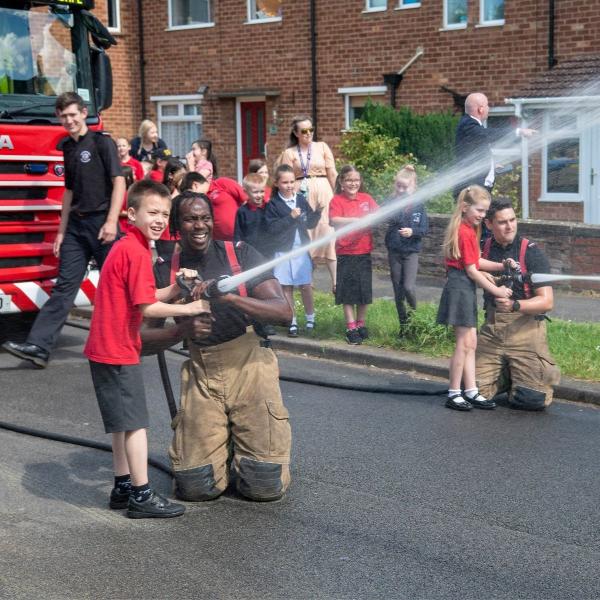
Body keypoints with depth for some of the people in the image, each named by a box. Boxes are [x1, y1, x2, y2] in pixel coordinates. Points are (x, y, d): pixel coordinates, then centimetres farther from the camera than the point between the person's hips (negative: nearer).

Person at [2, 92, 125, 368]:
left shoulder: (102, 142, -4)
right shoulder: (68, 147, 16)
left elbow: (119, 182, -11)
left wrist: (111, 222, -19)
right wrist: (62, 231, 17)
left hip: (101, 223, -6)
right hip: (76, 225, 6)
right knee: (64, 286, 1)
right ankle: (38, 347, -5)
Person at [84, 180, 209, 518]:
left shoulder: (127, 247, 14)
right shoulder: (137, 252, -17)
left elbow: (148, 297, 12)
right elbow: (148, 307, -20)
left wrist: (178, 288, -2)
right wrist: (188, 309, -11)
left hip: (107, 348, 10)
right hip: (119, 351, -10)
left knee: (124, 422, 17)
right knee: (136, 422, -4)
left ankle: (123, 488, 25)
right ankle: (142, 496, 2)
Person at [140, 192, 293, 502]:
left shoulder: (240, 254, -1)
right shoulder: (166, 272, 3)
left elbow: (284, 312, -11)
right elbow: (143, 340, 2)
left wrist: (231, 296, -25)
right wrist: (182, 330, -17)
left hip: (249, 366, -1)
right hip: (201, 375, 2)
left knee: (266, 485, -6)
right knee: (195, 487, -3)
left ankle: (243, 443, 27)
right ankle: (223, 445, 28)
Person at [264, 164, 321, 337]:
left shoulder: (301, 199, 4)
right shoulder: (273, 204, -6)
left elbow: (310, 224, 10)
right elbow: (270, 228, -15)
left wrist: (317, 213, -8)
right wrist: (290, 217, -19)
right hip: (282, 250, -2)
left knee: (306, 286, 2)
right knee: (286, 287, 5)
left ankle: (310, 319, 19)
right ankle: (292, 323, 14)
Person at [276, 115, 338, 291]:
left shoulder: (322, 147, 8)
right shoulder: (289, 153, 7)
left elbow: (332, 174, 6)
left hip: (323, 194, 0)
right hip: (301, 196, 0)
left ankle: (335, 281, -8)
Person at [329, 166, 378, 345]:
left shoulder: (366, 198, 7)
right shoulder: (337, 200, -6)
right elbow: (334, 220, -22)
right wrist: (356, 220, -30)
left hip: (364, 251, 4)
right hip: (345, 252, -4)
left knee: (364, 290, 10)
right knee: (348, 292, 1)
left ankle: (361, 324, 24)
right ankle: (351, 329, 7)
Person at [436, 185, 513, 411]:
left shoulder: (468, 229, 15)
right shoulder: (465, 232, -16)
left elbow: (476, 261, 15)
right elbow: (471, 270, -16)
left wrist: (501, 266, 6)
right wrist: (495, 290, -10)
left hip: (465, 288, 10)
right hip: (460, 288, -10)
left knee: (470, 343, 12)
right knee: (464, 343, -4)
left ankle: (471, 392, 16)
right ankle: (453, 394, 3)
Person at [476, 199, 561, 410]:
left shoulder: (531, 252, -8)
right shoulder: (484, 248, 3)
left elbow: (547, 301, -11)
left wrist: (515, 305, -27)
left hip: (525, 328, -4)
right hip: (492, 328, 4)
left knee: (531, 399, -10)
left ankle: (545, 372, 25)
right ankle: (508, 376, 28)